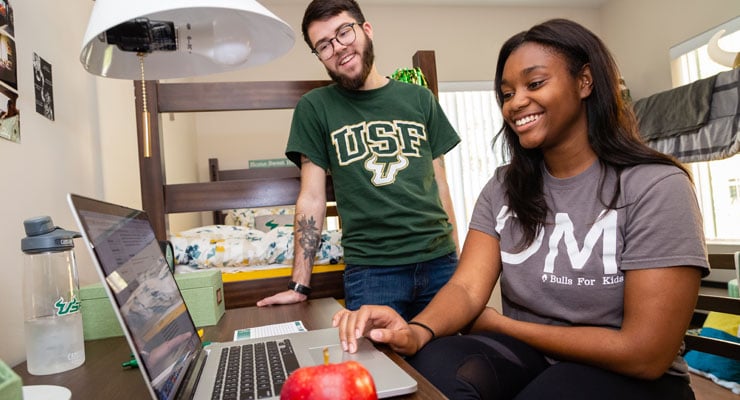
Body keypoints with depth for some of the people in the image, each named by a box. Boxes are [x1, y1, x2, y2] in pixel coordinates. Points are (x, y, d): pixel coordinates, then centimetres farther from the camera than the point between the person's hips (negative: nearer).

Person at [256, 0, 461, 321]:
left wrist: (457, 259, 6)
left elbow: (439, 183, 10)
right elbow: (312, 198, -1)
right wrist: (300, 285, -5)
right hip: (371, 270, -2)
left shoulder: (420, 99, 9)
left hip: (439, 262, 3)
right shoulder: (314, 108, 1)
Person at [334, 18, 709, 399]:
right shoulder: (502, 188, 2)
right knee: (433, 365, -29)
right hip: (525, 356, 2)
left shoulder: (656, 188, -14)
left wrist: (501, 324, -11)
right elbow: (467, 288, -9)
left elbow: (645, 354, -18)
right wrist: (417, 330, -32)